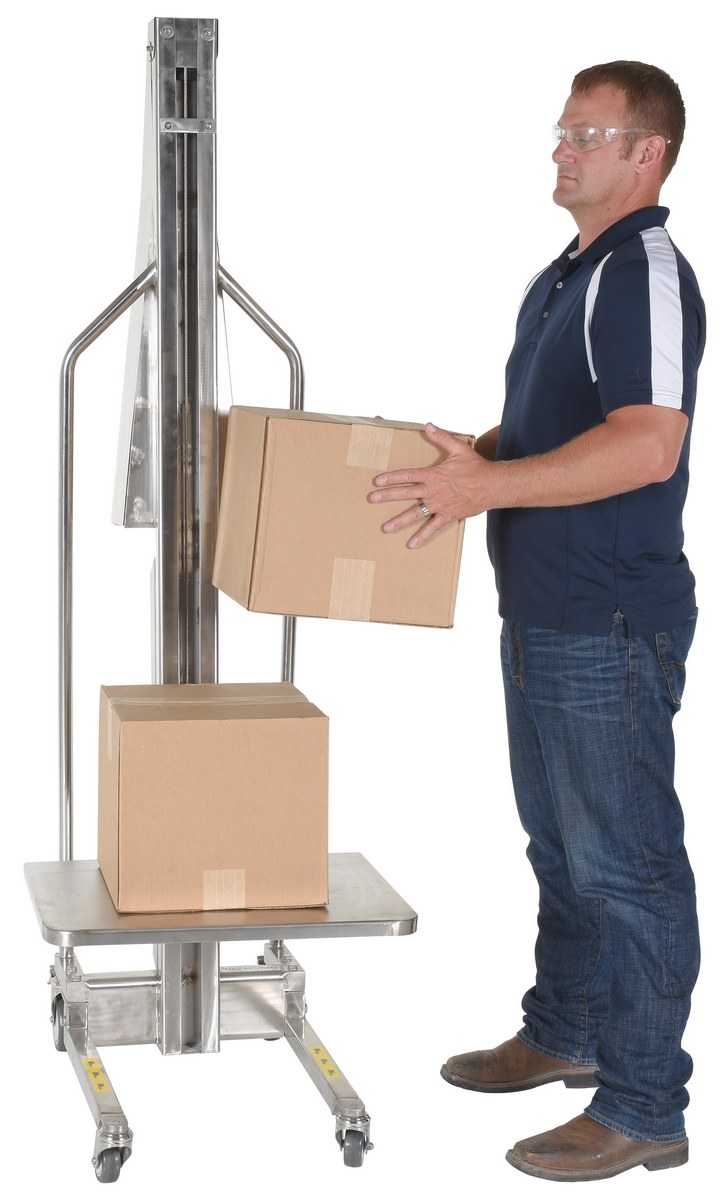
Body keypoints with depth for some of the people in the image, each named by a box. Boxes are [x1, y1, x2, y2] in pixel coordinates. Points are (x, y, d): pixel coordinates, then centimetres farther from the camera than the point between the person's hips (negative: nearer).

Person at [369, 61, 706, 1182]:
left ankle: (641, 1109, 5)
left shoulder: (647, 274, -16)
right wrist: (460, 463, 11)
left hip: (611, 627, -10)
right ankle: (563, 1035, 36)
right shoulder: (565, 276, 16)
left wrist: (490, 484, -29)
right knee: (561, 845, 21)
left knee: (624, 861, -3)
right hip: (542, 617, 10)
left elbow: (647, 445, -28)